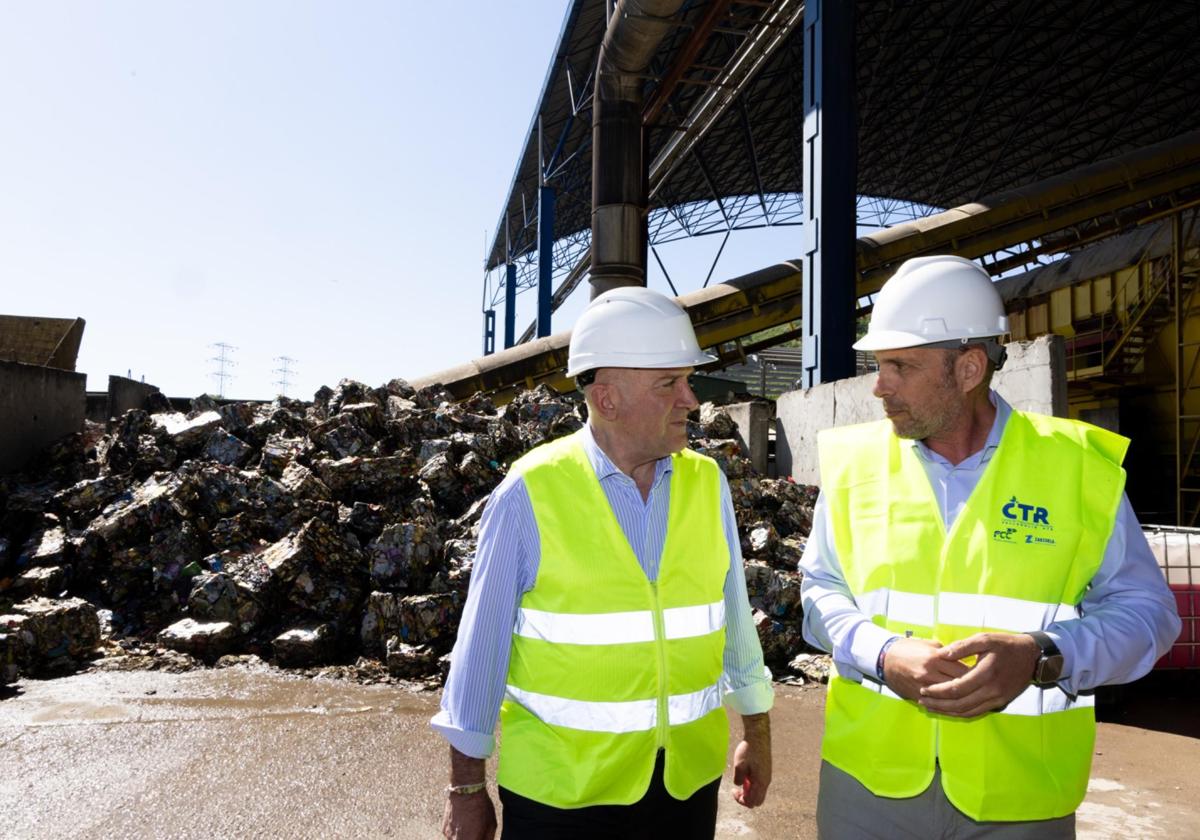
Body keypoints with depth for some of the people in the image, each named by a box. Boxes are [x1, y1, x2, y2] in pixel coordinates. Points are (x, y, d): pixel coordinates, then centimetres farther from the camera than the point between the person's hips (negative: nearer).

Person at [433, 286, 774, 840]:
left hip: (689, 778, 4)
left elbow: (733, 613, 5)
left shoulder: (707, 482, -4)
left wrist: (756, 733, 13)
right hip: (560, 788, -3)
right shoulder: (530, 494, -15)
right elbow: (482, 643, -8)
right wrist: (466, 788, -2)